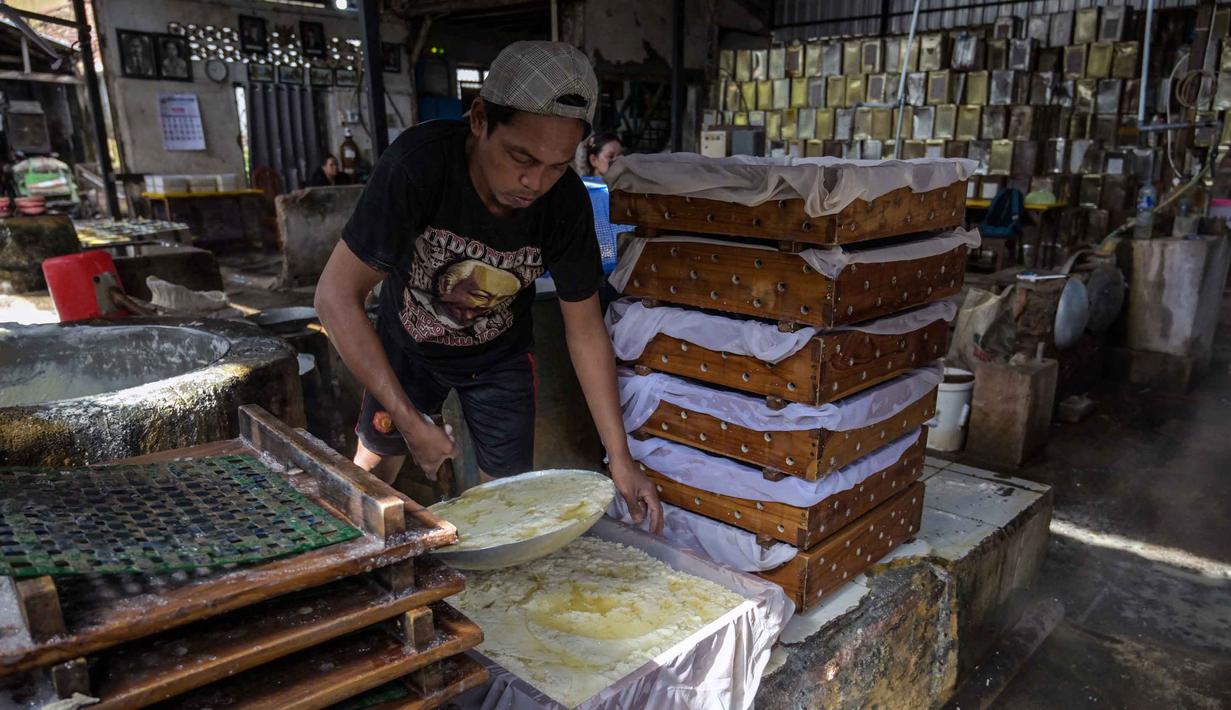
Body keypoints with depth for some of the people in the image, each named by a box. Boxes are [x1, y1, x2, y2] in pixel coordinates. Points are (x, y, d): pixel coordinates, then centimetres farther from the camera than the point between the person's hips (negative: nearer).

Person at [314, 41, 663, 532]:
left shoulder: (566, 202, -27)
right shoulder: (419, 163, -35)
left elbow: (585, 330, -17)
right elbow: (337, 295, -31)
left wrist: (619, 458, -19)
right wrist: (409, 419, -34)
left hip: (499, 355, 1)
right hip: (407, 344, -1)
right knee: (374, 467, 15)